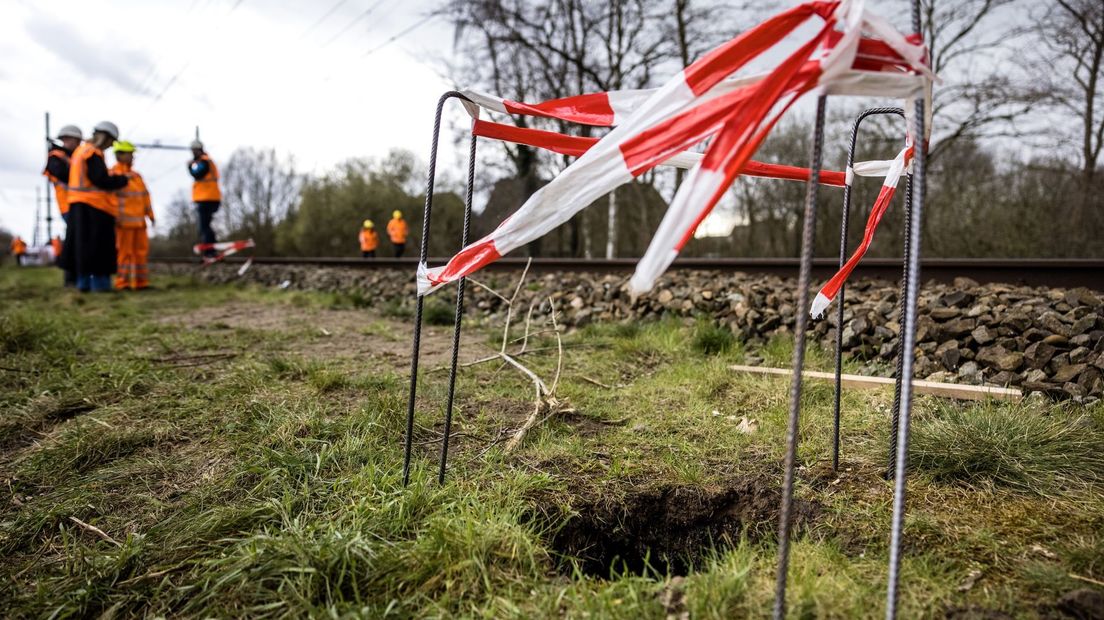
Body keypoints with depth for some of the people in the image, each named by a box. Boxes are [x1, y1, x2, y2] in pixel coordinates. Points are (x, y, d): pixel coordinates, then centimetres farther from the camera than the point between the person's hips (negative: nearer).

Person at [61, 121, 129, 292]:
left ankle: (83, 281, 14)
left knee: (81, 243, 10)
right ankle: (99, 281, -4)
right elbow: (101, 180, -19)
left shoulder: (80, 150, 18)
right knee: (98, 245, -5)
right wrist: (122, 179, -6)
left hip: (78, 204, 10)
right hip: (94, 206, -9)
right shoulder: (94, 154, -13)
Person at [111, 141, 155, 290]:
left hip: (139, 221, 7)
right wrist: (115, 217, -17)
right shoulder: (113, 174, -4)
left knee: (141, 250, 8)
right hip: (124, 221, -7)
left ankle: (139, 281, 15)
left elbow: (145, 195, 21)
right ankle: (123, 282, 2)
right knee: (124, 251, -4)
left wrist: (150, 214, 17)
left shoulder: (136, 175, 19)